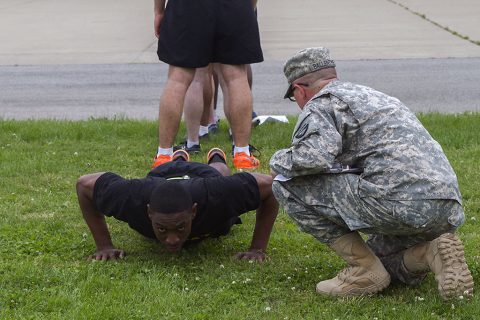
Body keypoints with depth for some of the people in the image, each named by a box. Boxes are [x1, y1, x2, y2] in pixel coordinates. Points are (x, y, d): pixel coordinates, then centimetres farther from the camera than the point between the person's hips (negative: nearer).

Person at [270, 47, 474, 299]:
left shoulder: (321, 103, 3)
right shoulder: (375, 96, 31)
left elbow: (313, 157, -16)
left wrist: (278, 161, 5)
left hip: (400, 201, -9)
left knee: (288, 185, 1)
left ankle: (364, 269, 1)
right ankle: (433, 251, 4)